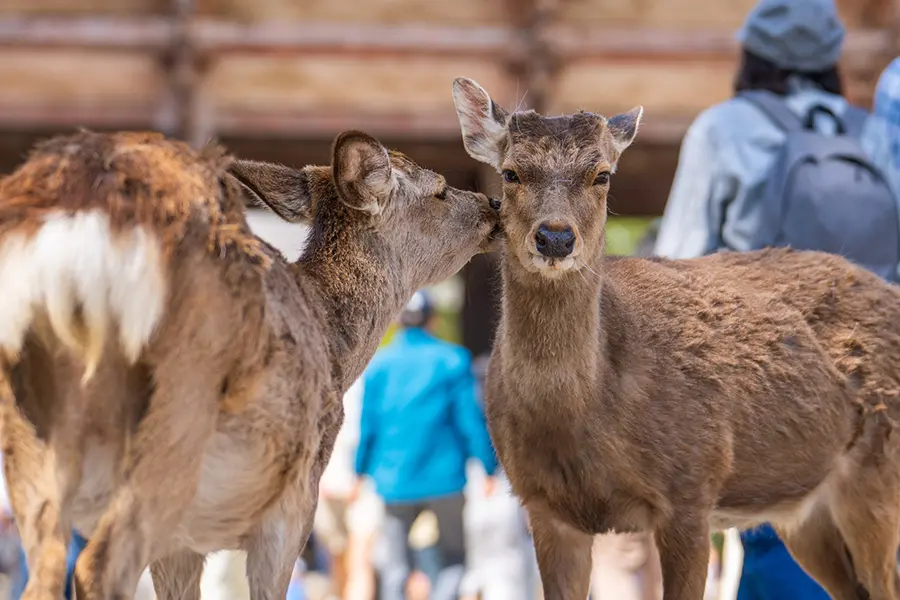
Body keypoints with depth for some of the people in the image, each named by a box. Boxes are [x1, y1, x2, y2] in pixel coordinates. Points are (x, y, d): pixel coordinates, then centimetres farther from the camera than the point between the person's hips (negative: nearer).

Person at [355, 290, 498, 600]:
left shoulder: (378, 365, 3)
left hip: (394, 479, 2)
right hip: (445, 478, -2)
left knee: (394, 566, 11)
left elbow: (366, 424, 4)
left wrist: (359, 471, 13)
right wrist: (489, 469, 3)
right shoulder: (452, 361, -3)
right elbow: (472, 419, -3)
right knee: (454, 558, 10)